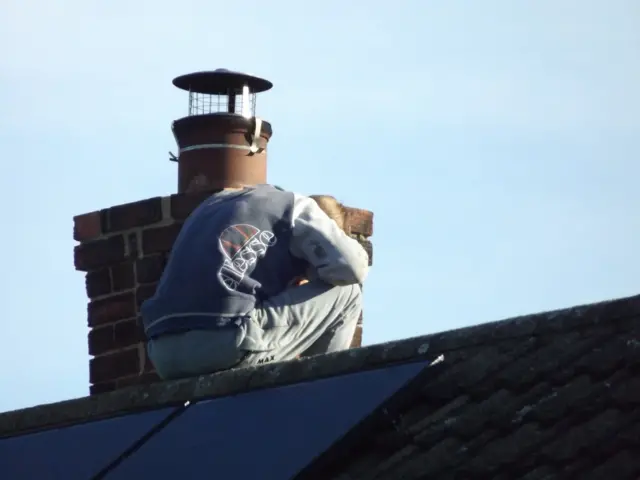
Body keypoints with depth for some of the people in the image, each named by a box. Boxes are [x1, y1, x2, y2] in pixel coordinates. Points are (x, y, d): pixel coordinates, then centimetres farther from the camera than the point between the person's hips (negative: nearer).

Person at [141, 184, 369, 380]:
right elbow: (351, 267, 5)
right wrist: (309, 270, 26)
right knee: (347, 293, 13)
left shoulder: (210, 206, 37)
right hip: (232, 343, -7)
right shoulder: (294, 207, 17)